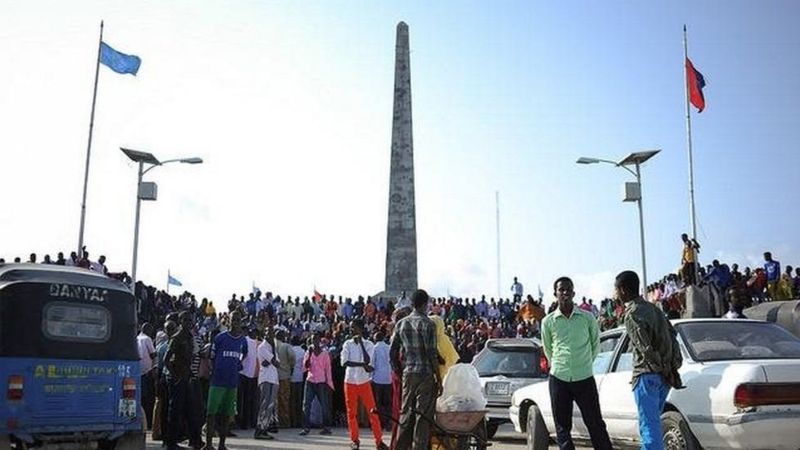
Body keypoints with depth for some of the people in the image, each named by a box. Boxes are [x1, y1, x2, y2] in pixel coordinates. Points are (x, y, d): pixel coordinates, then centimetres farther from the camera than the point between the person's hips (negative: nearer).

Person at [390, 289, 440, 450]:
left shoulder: (401, 324, 9)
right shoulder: (427, 324, -9)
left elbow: (392, 352, 9)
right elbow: (431, 354, -13)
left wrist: (398, 372, 19)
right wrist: (438, 378, -9)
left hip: (408, 373, 6)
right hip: (425, 374, -6)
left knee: (406, 413, 12)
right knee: (423, 415, -2)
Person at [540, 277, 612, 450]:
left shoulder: (587, 318, 0)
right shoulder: (548, 321, 1)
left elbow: (596, 344, 13)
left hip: (585, 379, -1)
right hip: (558, 379, 1)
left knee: (595, 424, 3)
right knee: (562, 426, 6)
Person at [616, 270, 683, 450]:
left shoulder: (632, 314, -15)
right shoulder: (652, 307, 12)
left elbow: (646, 348, -21)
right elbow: (671, 335, 12)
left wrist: (665, 371, -10)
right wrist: (673, 367, 8)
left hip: (647, 376, -9)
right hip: (663, 376, 9)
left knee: (649, 426, -5)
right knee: (652, 421, 20)